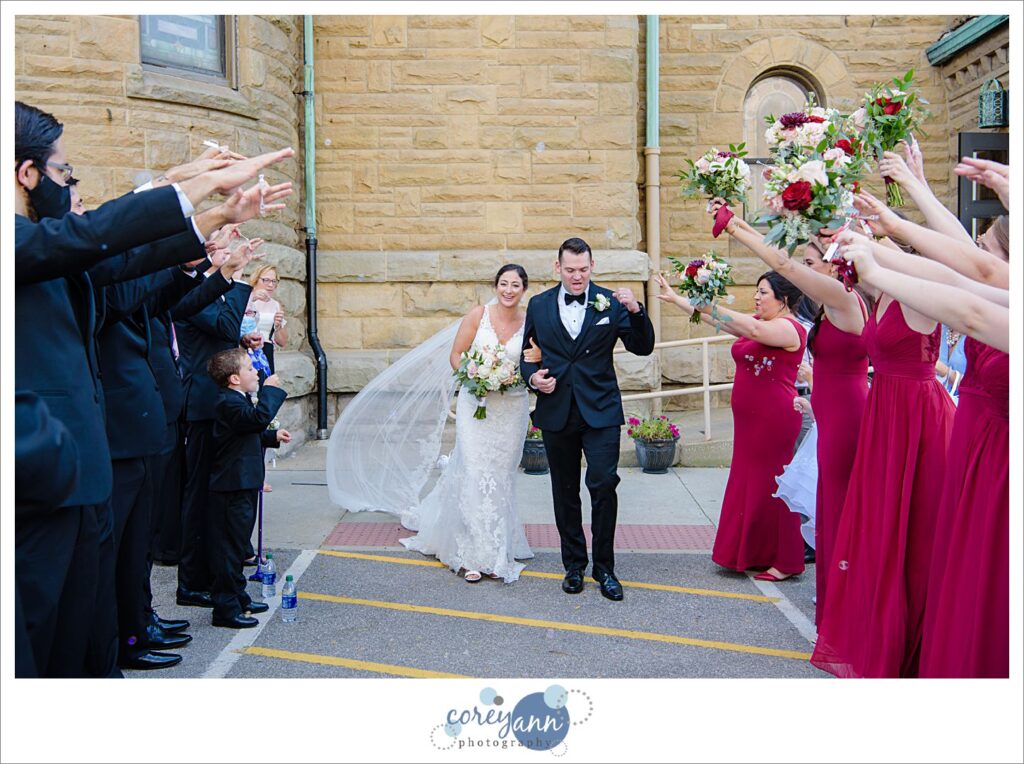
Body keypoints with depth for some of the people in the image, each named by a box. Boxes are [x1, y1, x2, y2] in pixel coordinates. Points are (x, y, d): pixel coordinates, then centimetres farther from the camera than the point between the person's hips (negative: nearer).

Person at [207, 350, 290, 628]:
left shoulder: (238, 400, 17)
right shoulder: (229, 402, -17)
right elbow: (260, 417, -33)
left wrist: (273, 437, 18)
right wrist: (271, 389, -20)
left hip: (243, 485, 11)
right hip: (232, 488, -11)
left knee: (237, 543, 19)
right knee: (229, 547, -5)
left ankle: (238, 597, 30)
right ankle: (226, 608, 1)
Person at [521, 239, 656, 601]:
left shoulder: (610, 303, -1)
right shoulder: (539, 305, 5)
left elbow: (643, 348, -4)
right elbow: (526, 352, 12)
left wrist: (636, 311, -20)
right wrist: (532, 377, -8)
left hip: (600, 411, -2)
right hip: (556, 412, 2)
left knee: (603, 486, -9)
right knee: (565, 493, 11)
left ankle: (604, 567, 7)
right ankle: (574, 565, 25)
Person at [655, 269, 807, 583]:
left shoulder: (788, 328, -13)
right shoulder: (756, 321, 13)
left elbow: (754, 330, -31)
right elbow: (716, 319, 12)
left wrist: (710, 306, -34)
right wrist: (676, 298, 7)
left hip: (773, 420, -9)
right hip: (749, 419, 9)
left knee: (771, 486, -3)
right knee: (750, 484, 12)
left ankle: (785, 562, 8)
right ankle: (755, 555, 20)